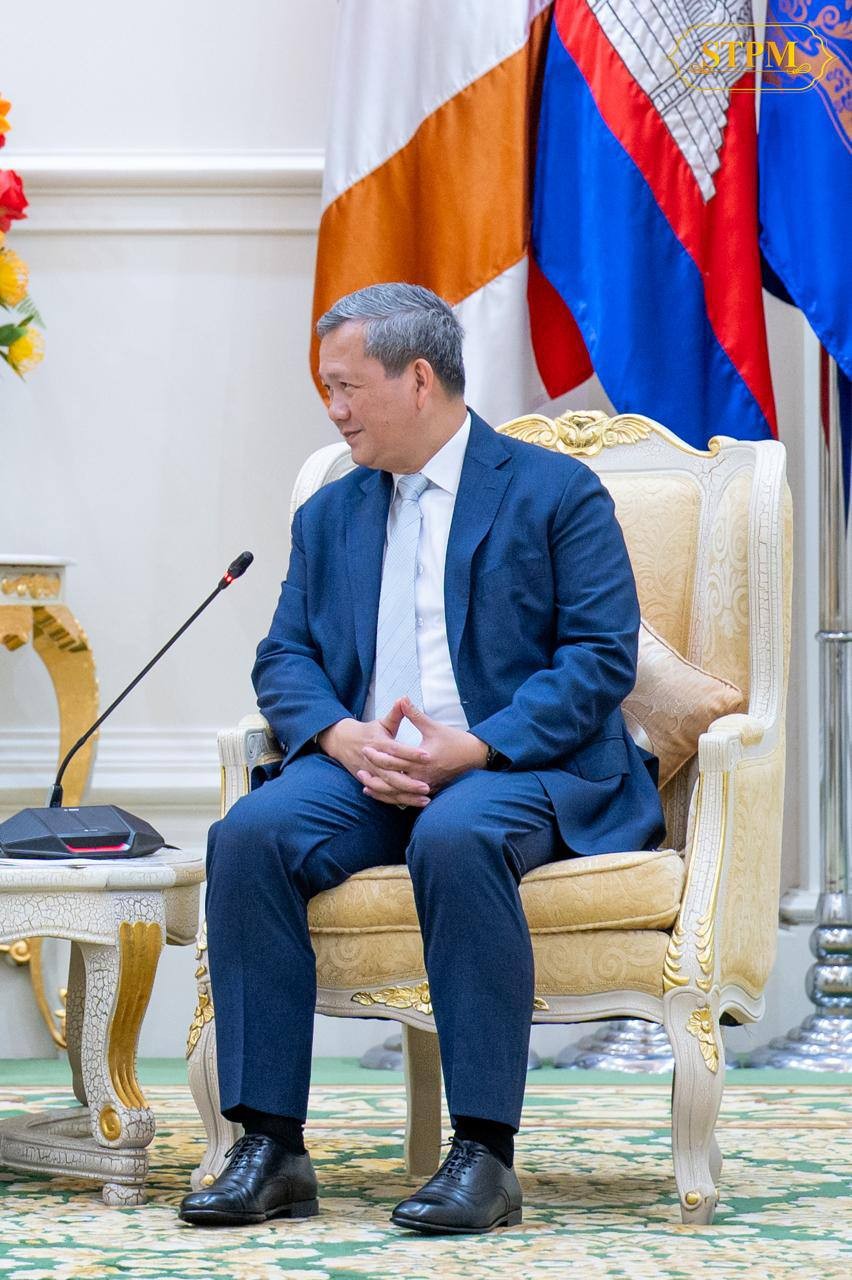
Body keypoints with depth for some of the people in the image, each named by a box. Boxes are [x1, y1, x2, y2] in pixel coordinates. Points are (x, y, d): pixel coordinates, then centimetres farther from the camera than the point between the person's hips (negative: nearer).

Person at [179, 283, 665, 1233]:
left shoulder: (555, 492, 4)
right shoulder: (329, 514, 20)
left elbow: (601, 656, -5)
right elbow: (284, 658, 13)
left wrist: (473, 748, -18)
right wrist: (345, 738, -11)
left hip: (518, 768, -4)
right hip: (366, 769, 5)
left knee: (455, 838, -39)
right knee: (250, 834, -26)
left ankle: (484, 1154, -33)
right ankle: (270, 1147, -24)